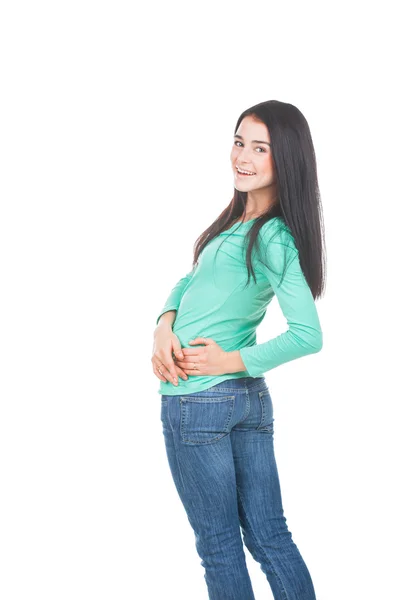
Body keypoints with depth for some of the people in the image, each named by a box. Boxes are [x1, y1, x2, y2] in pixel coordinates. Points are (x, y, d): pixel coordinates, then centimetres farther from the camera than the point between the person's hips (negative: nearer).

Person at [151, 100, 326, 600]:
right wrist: (165, 324, -4)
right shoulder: (238, 218, 10)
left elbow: (308, 335, -23)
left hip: (197, 399, -8)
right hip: (251, 399, 8)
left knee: (218, 546, 8)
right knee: (269, 537, 14)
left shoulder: (271, 237, -17)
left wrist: (232, 361, -14)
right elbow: (191, 280, 15)